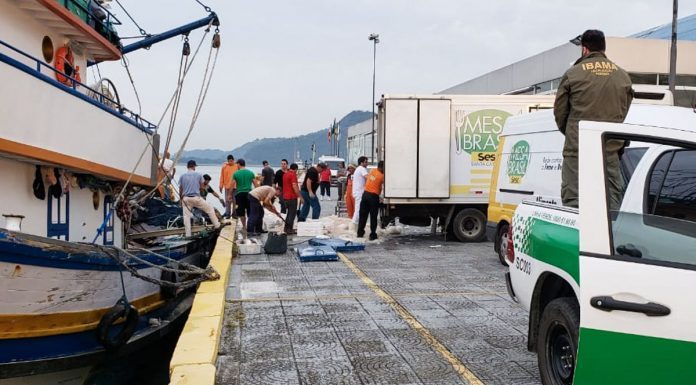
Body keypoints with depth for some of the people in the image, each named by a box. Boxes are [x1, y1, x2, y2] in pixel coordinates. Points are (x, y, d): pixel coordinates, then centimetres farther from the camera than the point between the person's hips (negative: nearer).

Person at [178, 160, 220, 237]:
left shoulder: (182, 176, 6)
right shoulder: (199, 175, 1)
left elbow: (180, 190, 8)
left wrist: (181, 199, 21)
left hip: (185, 198, 2)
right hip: (196, 198, -2)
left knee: (186, 216, 6)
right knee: (210, 209, 15)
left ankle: (188, 235, 4)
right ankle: (217, 225, 19)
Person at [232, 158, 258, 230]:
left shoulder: (236, 174, -2)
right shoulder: (251, 173, 4)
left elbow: (232, 186, -3)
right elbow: (256, 185, 4)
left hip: (239, 194, -2)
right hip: (249, 193, 2)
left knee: (241, 211, 7)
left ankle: (244, 226, 10)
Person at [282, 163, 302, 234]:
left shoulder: (285, 174, 13)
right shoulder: (293, 174, -13)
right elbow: (294, 186, -22)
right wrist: (300, 196, -20)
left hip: (285, 196, 8)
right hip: (292, 197, -8)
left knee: (289, 212, 19)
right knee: (292, 213, -2)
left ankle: (286, 228, 22)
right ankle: (289, 230, -3)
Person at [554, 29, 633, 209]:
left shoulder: (572, 74, 0)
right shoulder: (623, 76, 12)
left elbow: (559, 111, 4)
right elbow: (626, 113, 12)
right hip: (611, 149, 4)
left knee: (573, 202, -2)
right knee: (612, 203, 9)